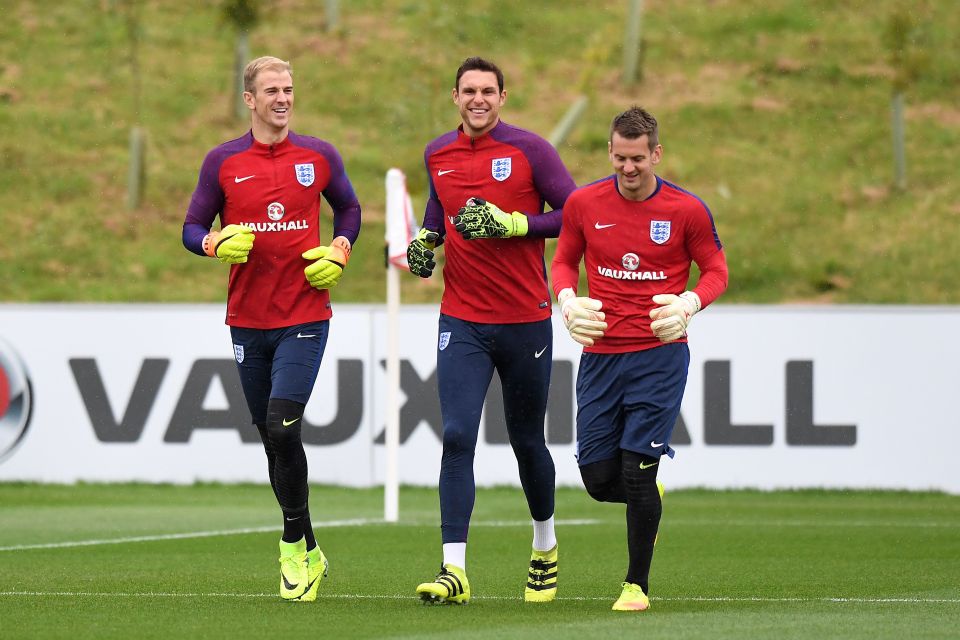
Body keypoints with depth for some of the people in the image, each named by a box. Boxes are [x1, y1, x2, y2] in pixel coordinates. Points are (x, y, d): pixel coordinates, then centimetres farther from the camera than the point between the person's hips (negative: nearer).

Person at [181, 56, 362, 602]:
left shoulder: (320, 156, 3)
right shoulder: (223, 162, 3)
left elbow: (349, 208, 18)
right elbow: (193, 229, 7)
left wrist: (339, 252, 0)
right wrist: (219, 243, -15)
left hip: (305, 316, -2)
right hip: (247, 321, 2)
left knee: (283, 428, -16)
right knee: (273, 438, 7)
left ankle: (294, 547, -1)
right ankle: (309, 554, 21)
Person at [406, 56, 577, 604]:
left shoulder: (529, 149, -6)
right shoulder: (438, 155, 8)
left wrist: (511, 224, -19)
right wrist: (426, 240, 5)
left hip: (526, 321, -2)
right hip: (462, 322, 2)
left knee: (528, 441, 11)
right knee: (457, 437, -12)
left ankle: (546, 545, 36)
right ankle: (455, 570, -18)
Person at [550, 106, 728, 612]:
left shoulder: (687, 210, -4)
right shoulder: (583, 204, 1)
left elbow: (715, 270, 5)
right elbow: (564, 261, 14)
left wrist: (689, 303, -15)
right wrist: (567, 300, -7)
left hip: (660, 354, -3)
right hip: (600, 353, 3)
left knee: (638, 471, -9)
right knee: (598, 478, 1)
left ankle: (637, 584, 6)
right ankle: (650, 496, 36)